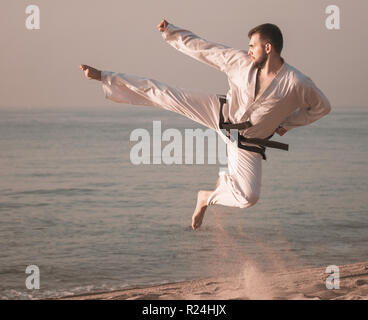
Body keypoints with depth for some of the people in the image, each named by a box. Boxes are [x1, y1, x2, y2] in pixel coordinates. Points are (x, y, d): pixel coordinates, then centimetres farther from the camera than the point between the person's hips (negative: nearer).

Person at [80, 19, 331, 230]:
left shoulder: (297, 83, -21)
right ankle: (105, 78, 5)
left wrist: (288, 124, -8)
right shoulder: (241, 61, -12)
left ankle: (207, 198, 19)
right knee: (164, 95, -4)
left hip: (245, 144, -2)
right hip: (222, 114, 2)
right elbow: (202, 48, -3)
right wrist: (171, 32, -1)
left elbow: (322, 106, -7)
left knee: (248, 197, -12)